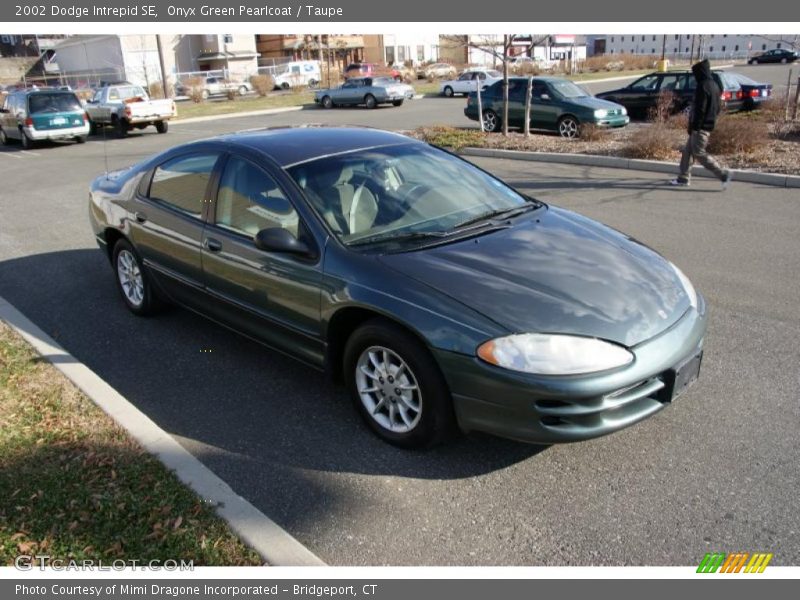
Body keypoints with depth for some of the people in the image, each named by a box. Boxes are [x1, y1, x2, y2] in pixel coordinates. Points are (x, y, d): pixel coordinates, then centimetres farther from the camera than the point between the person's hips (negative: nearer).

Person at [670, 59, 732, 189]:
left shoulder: (703, 86, -16)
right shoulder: (714, 85, 15)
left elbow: (699, 109, -21)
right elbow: (717, 108, 19)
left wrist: (693, 126, -19)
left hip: (701, 126, -10)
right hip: (709, 124, 10)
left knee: (699, 153, -8)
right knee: (688, 150, 15)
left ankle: (723, 174, -10)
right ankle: (683, 178, 18)